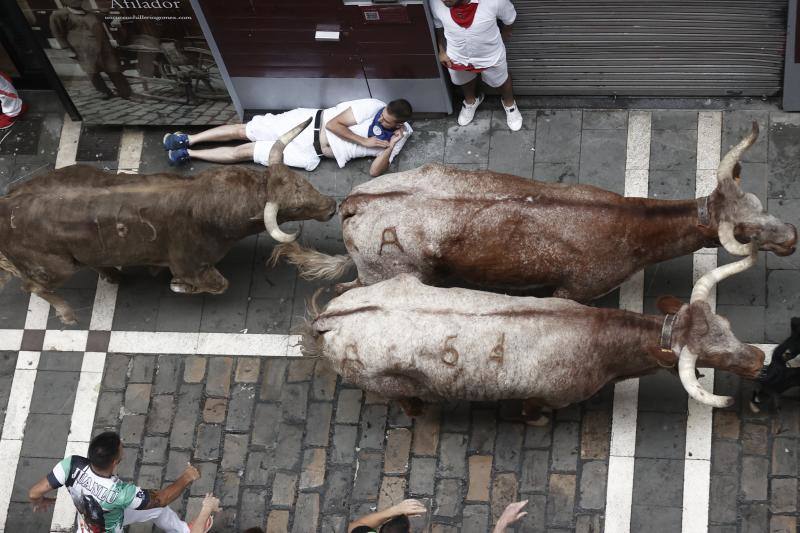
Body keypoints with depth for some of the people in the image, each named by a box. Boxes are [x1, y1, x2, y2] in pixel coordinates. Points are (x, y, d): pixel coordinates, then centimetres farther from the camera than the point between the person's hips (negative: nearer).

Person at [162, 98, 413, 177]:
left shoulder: (396, 139, -6)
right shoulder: (372, 107, -14)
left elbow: (374, 172, -15)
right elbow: (333, 123, -14)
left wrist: (390, 147, -30)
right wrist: (364, 141, -21)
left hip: (309, 154, 1)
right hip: (309, 123, -1)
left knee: (244, 152, 0)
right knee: (242, 130, 0)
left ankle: (188, 154, 12)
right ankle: (188, 140, 18)